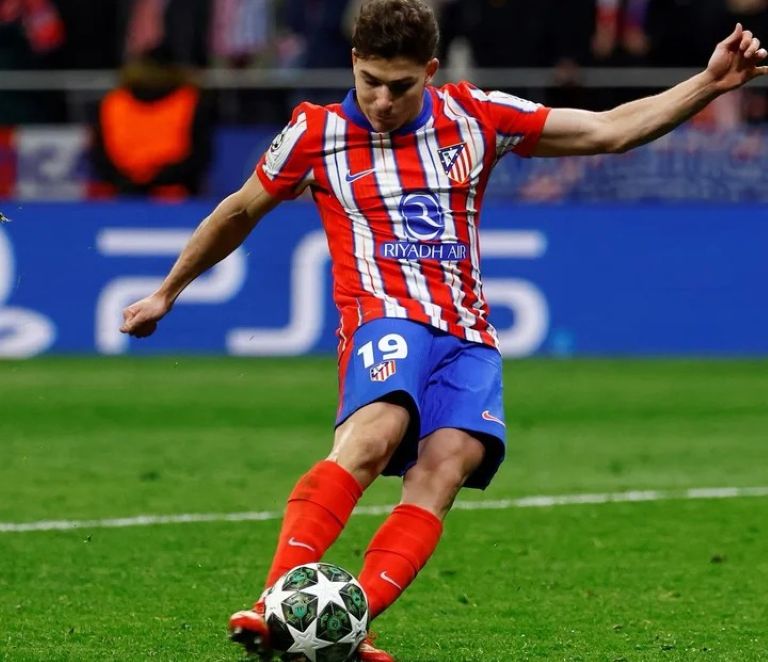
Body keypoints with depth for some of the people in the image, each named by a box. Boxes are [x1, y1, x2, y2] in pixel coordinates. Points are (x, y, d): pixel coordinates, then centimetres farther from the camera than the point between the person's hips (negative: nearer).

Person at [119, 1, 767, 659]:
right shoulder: (317, 133, 7)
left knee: (443, 471, -24)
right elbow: (239, 213, 23)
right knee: (372, 437, -34)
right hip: (387, 318, -3)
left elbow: (610, 130, 13)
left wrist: (709, 83, 3)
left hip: (469, 338, 3)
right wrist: (165, 294, 31)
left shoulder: (473, 117, 11)